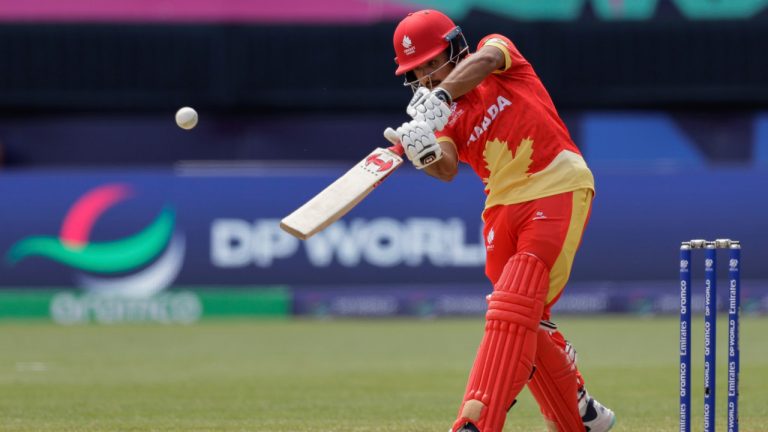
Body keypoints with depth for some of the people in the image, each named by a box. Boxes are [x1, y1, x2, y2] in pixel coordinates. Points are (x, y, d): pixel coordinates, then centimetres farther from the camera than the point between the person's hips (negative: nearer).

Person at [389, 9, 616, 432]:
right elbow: (448, 169, -9)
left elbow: (485, 60, -22)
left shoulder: (497, 49, 3)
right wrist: (425, 155, -32)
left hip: (557, 189, -6)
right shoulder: (443, 118, 10)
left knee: (513, 311, -17)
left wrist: (439, 96, -36)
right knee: (527, 322, 11)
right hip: (503, 205, 7)